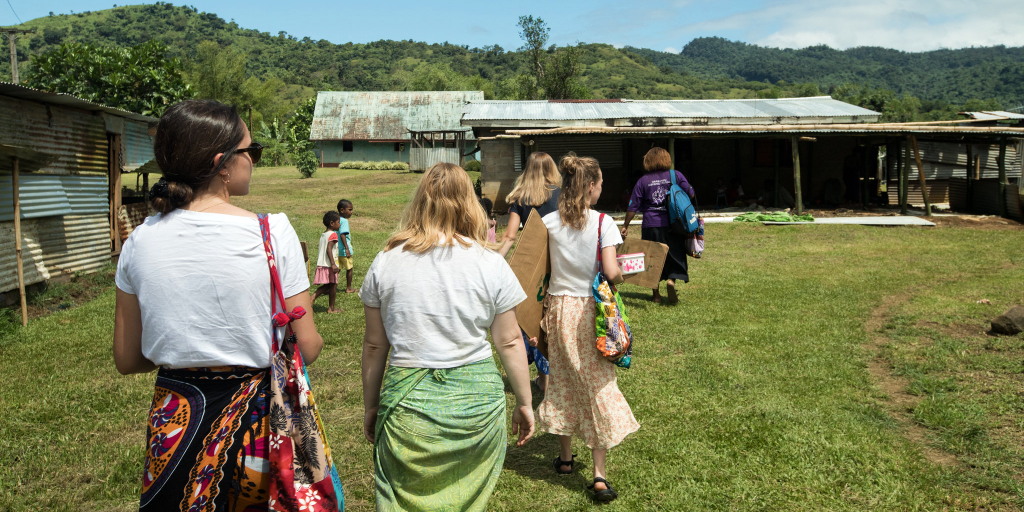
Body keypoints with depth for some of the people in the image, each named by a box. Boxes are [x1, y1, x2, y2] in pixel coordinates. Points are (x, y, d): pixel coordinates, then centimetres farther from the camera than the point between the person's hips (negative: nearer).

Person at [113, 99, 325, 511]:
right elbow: (306, 349, -12)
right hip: (259, 420, -3)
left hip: (174, 423, 3)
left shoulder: (140, 241, -4)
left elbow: (127, 361, 3)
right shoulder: (273, 233, -16)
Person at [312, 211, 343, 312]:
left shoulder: (323, 234, 15)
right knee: (333, 286, 4)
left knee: (327, 285, 19)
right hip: (329, 265, -8)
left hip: (321, 265, 8)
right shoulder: (333, 234, -13)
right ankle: (331, 308, 12)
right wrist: (333, 264, -28)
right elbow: (329, 249, -24)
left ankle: (313, 298, 2)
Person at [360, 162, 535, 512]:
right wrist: (524, 402, 11)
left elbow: (374, 345, 4)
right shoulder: (490, 263, -4)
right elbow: (509, 342, -1)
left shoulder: (386, 262, -1)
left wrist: (370, 407, 15)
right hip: (477, 398, 0)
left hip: (407, 401, 0)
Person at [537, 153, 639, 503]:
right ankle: (599, 474, 5)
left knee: (562, 381, 17)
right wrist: (624, 273, 3)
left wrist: (544, 304, 9)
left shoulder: (548, 222, -2)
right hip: (589, 310, -3)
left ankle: (565, 457, 32)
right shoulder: (603, 223, -12)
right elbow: (611, 272, -18)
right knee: (598, 385, 5)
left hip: (558, 307, 4)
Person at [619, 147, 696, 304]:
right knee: (675, 255, 10)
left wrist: (626, 225, 11)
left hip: (651, 226, 1)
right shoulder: (676, 175, 1)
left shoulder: (643, 181, 2)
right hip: (672, 224, 0)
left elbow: (633, 206, 2)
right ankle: (672, 280, -17)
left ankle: (656, 295, 14)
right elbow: (690, 194, 3)